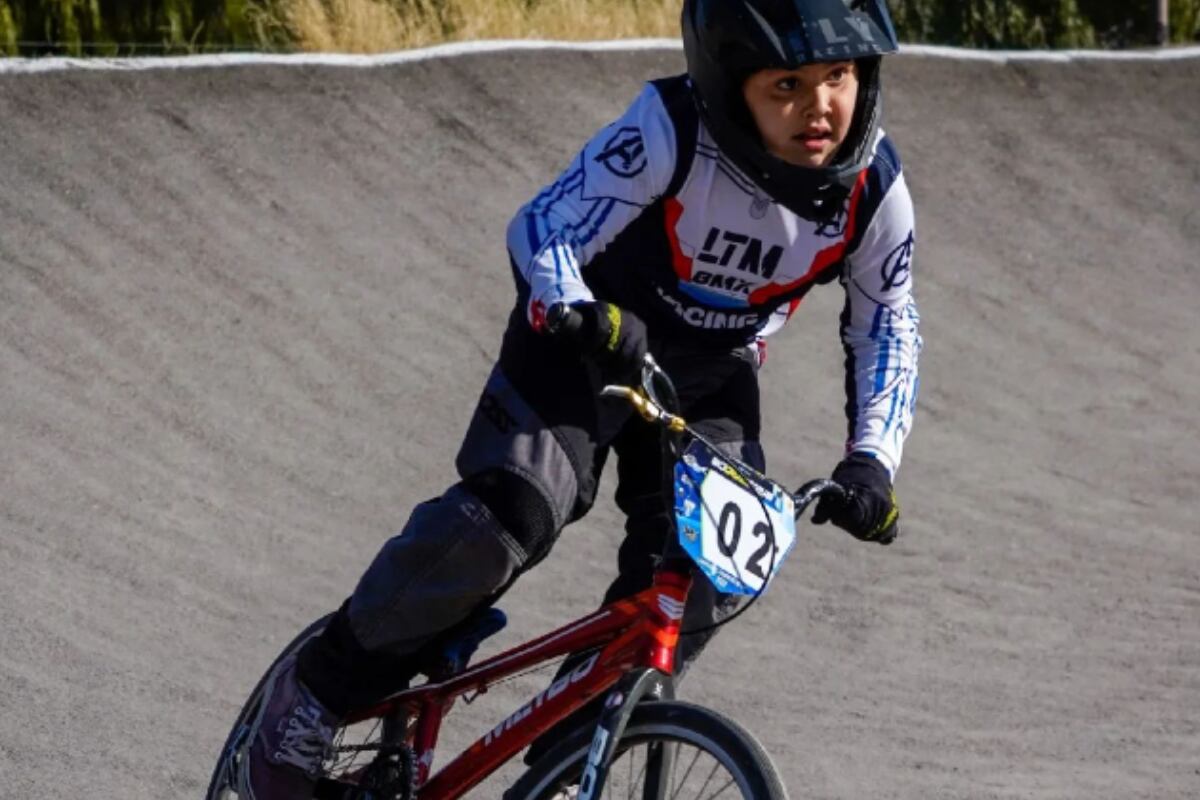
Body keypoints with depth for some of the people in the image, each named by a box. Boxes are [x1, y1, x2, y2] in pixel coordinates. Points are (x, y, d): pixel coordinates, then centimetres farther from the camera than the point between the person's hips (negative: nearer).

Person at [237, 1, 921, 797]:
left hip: (711, 376, 5)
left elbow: (889, 325, -2)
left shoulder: (875, 188, -18)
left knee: (700, 577, -12)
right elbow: (544, 233, -30)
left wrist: (871, 461, -13)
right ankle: (315, 694, -7)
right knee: (505, 516, -24)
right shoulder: (668, 131, -31)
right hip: (586, 344, -4)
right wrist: (580, 314, -51)